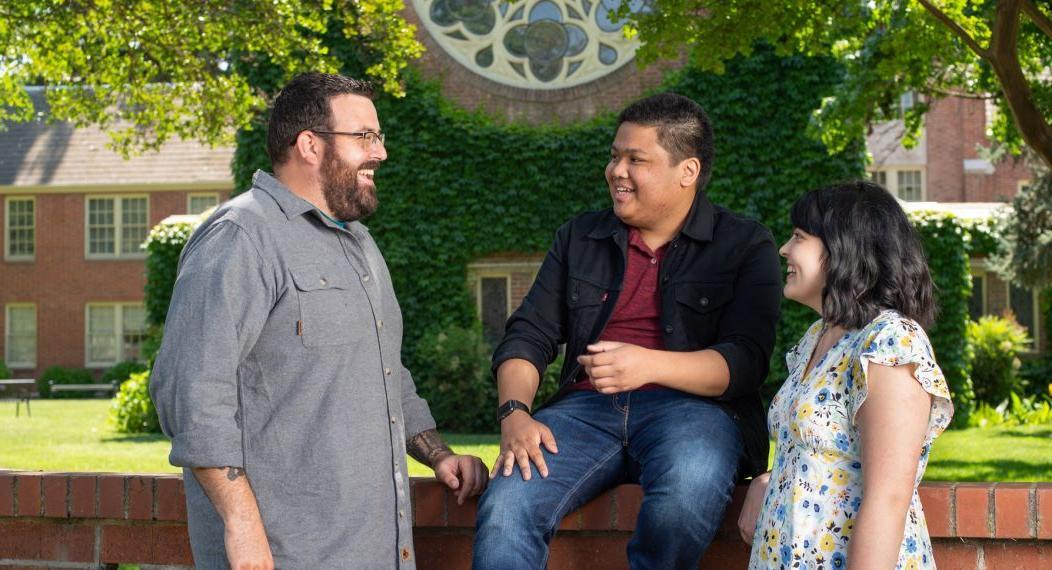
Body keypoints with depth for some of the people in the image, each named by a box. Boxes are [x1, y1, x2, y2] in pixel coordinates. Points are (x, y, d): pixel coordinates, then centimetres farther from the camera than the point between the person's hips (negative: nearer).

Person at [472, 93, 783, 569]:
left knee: (684, 501, -39)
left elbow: (744, 362, -6)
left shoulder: (746, 246, 6)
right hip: (587, 409, 3)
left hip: (691, 408, -3)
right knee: (504, 508, -29)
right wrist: (514, 413, -7)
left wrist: (649, 365, -23)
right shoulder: (580, 237, 19)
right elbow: (529, 336, 14)